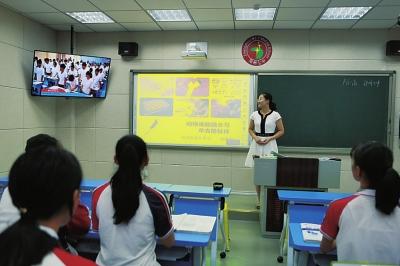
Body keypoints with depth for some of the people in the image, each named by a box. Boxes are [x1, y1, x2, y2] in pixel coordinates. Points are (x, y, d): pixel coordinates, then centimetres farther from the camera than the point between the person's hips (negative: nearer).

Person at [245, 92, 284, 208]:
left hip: (269, 145, -3)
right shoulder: (254, 114, 4)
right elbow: (250, 129, 14)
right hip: (256, 144, 3)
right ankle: (259, 199, 17)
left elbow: (281, 131, 0)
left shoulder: (275, 115, -5)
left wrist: (270, 138, -13)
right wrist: (255, 138, -6)